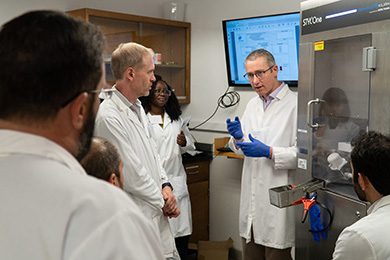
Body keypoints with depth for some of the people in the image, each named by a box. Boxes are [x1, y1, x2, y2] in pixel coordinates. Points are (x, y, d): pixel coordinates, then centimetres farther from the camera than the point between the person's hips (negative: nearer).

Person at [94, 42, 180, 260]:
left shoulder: (138, 107, 9)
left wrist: (166, 185, 2)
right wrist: (163, 202, -8)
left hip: (157, 213, 9)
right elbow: (132, 175, -20)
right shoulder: (109, 117, -22)